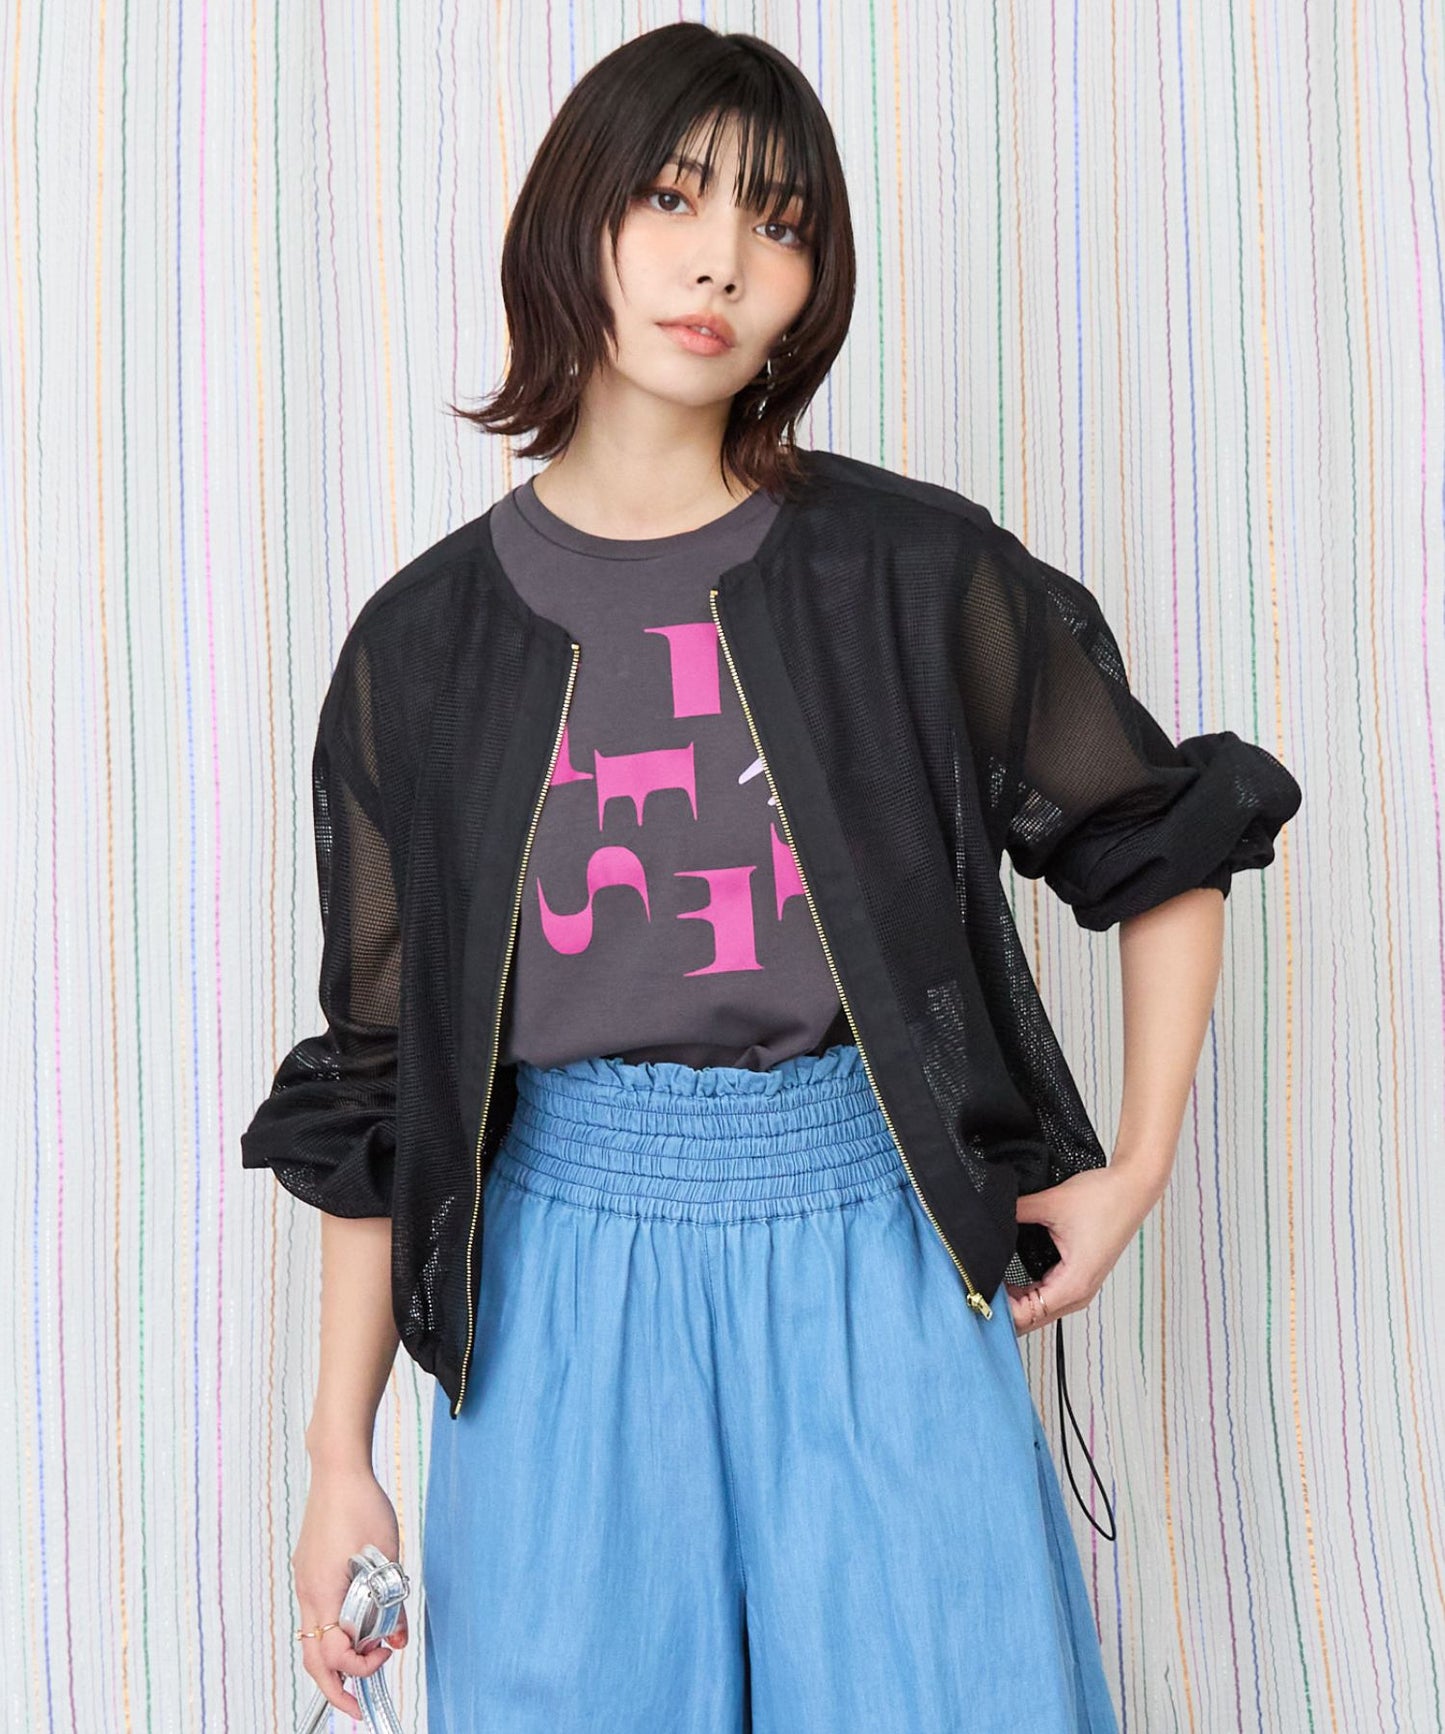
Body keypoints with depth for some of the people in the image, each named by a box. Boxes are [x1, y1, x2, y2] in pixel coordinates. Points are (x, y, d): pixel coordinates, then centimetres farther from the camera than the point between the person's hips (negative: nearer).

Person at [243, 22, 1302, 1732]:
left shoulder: (916, 574, -2)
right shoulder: (426, 643, 1)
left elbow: (1167, 842, 10)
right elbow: (380, 1076, 4)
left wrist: (1137, 1169, 7)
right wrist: (339, 1452, 3)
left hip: (878, 1270, 0)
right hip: (570, 1291, 1)